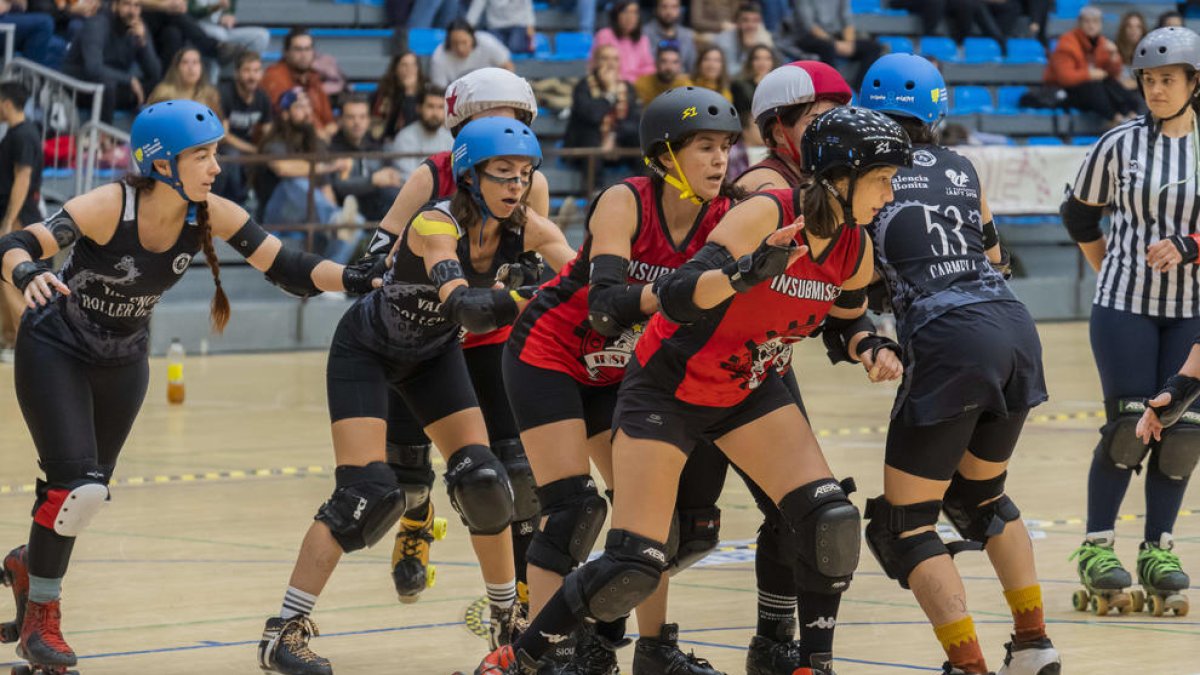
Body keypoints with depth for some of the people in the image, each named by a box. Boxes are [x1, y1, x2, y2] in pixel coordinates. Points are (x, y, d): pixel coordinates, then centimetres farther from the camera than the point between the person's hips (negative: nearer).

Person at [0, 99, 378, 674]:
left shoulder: (212, 215, -18)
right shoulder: (109, 207, -31)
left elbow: (288, 269, -18)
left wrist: (369, 281, -32)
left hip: (123, 362, 5)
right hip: (55, 351, -5)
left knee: (89, 492, 11)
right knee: (78, 487, -17)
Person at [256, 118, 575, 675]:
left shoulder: (524, 227, -18)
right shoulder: (437, 225, -34)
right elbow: (463, 305, -51)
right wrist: (527, 299, -63)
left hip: (433, 353, 6)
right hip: (366, 350, -6)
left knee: (483, 481, -4)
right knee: (367, 493, -16)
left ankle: (509, 621, 15)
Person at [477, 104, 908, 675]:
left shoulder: (855, 248, -7)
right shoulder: (767, 215, -26)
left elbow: (844, 323, 13)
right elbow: (677, 296, -35)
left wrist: (871, 348, -10)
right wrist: (746, 272, -53)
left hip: (749, 392, 6)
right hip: (667, 388, -6)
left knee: (832, 522, -14)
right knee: (631, 568, -11)